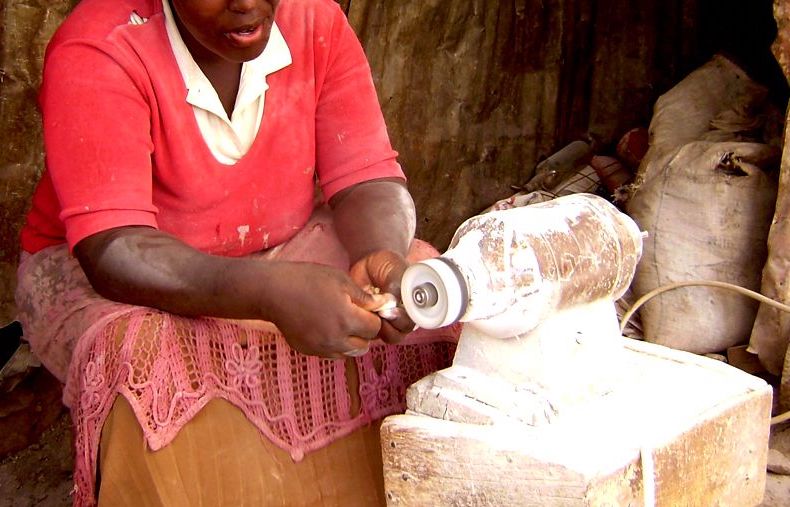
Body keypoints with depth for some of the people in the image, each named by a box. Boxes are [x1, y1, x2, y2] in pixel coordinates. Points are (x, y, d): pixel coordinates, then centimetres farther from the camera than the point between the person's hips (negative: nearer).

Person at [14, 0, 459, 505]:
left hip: (285, 248, 4)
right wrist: (273, 292, -48)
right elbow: (114, 251, -32)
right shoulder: (94, 54, -24)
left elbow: (370, 179, -11)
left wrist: (382, 258, -36)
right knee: (148, 367, -37)